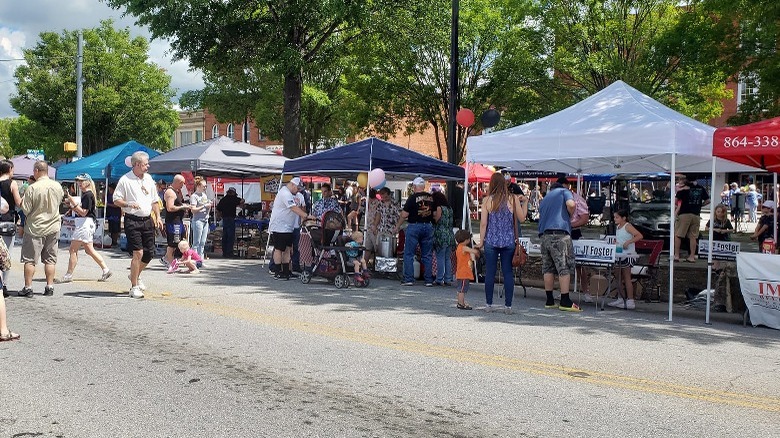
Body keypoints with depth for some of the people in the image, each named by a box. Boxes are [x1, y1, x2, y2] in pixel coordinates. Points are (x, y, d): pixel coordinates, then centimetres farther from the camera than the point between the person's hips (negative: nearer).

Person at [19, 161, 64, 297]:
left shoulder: (32, 188, -16)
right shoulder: (57, 186, -1)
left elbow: (26, 209, -12)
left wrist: (23, 199, 6)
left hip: (35, 228, -4)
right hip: (53, 227, 4)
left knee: (30, 259, 5)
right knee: (50, 259, 10)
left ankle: (28, 288, 5)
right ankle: (49, 287, 11)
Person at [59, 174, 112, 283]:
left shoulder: (88, 195, -14)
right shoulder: (85, 194, 16)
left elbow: (83, 212, -19)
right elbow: (79, 212, 19)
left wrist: (74, 203, -18)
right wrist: (71, 206, 6)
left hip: (85, 224, -10)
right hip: (84, 224, 10)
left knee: (73, 250, -5)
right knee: (89, 250, 12)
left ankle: (69, 275, 0)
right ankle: (105, 270, 12)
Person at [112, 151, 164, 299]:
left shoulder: (148, 178, 13)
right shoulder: (125, 180, -5)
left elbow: (154, 200, 19)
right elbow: (116, 200, -4)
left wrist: (158, 217, 10)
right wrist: (128, 204, -22)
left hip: (147, 220, 6)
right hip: (132, 221, -6)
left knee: (149, 253, 8)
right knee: (138, 253, -11)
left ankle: (136, 275, 35)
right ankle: (134, 287, 0)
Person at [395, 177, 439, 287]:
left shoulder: (413, 197, -10)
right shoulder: (431, 198, 4)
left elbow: (404, 214, -10)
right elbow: (436, 214, 8)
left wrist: (397, 227, 1)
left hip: (414, 226, -4)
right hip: (428, 226, 5)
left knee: (409, 254, 4)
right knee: (427, 255, 10)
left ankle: (409, 279, 1)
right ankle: (429, 280, 10)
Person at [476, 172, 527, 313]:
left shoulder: (487, 200, -3)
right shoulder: (513, 199, -3)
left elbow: (483, 223, -3)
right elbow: (522, 218, 2)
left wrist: (481, 241, 5)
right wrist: (524, 203, 14)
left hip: (491, 242, 0)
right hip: (509, 242, 1)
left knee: (490, 273, 6)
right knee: (508, 273, 5)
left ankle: (489, 304, 10)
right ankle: (508, 306, 6)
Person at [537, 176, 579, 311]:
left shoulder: (544, 199, 28)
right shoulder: (564, 191, 11)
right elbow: (571, 204, -9)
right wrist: (570, 216, 8)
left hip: (544, 235, 6)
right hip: (560, 233, -6)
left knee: (548, 268, 9)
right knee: (564, 267, -5)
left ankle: (549, 301, 11)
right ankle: (565, 302, -8)